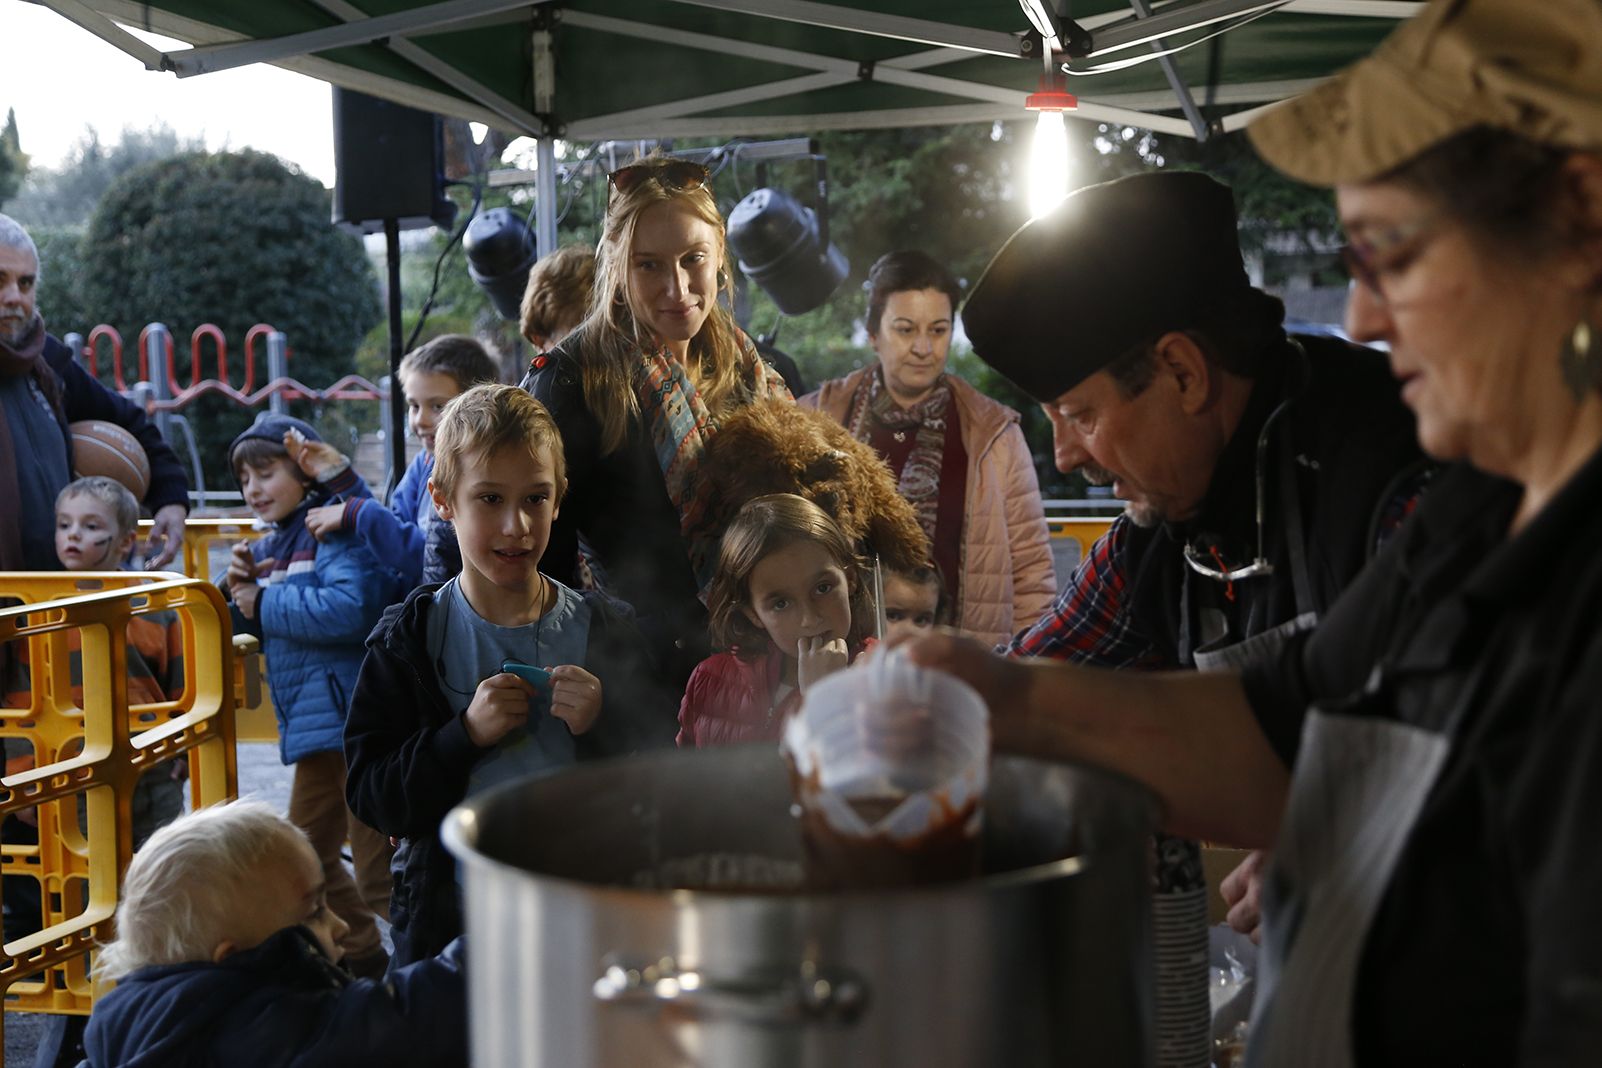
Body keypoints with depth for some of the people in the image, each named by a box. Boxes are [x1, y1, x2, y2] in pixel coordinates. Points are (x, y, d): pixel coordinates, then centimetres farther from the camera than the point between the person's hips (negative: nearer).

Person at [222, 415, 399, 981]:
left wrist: (266, 604, -17)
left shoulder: (337, 527, -13)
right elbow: (257, 631, 18)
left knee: (376, 863, -4)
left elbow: (352, 606, -29)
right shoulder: (270, 546, 13)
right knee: (308, 851, 21)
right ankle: (362, 956, 37)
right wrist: (241, 590, -3)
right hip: (315, 722, 10)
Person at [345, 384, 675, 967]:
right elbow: (370, 796, -10)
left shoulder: (601, 629, -3)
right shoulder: (410, 639, -5)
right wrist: (466, 734, -22)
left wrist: (602, 725, -20)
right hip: (448, 916, 0)